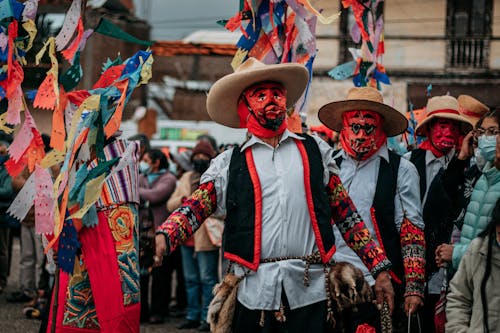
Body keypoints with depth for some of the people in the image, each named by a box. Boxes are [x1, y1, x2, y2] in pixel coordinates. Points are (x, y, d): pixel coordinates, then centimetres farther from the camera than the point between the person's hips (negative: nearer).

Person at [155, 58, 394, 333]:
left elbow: (346, 215, 15)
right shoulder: (229, 164, 10)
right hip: (254, 292, -1)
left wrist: (379, 268, 11)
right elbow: (193, 209, 2)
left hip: (310, 291, 1)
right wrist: (165, 236, -20)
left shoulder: (315, 151, 14)